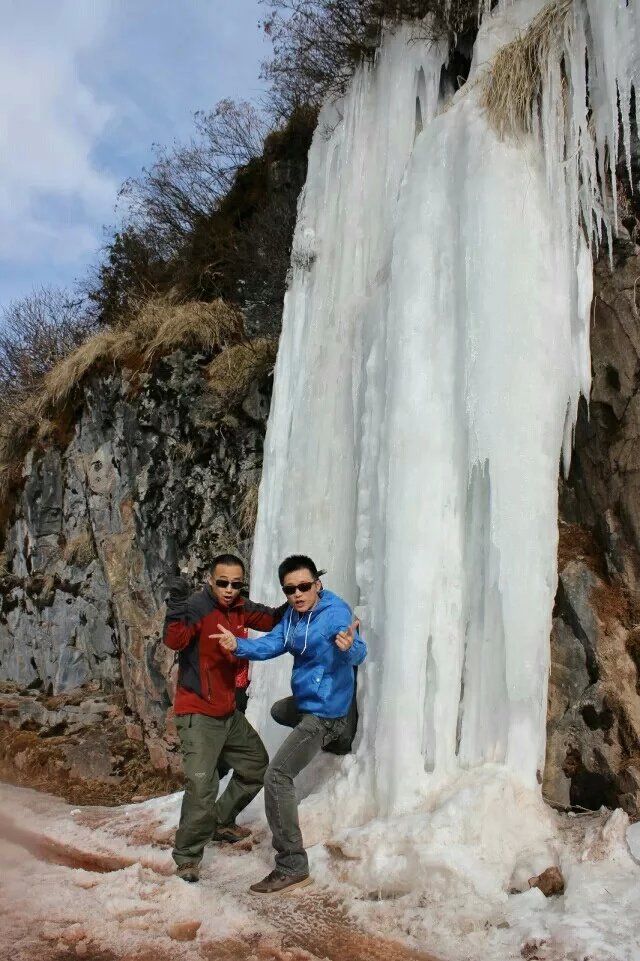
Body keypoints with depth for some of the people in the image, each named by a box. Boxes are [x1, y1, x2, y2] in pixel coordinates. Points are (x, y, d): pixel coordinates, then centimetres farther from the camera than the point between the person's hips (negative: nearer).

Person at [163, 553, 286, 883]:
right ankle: (187, 856, 6)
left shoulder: (239, 609, 2)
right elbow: (174, 640, -35)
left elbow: (270, 619, 15)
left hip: (229, 712, 8)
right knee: (202, 787, -15)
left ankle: (221, 823, 40)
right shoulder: (198, 606, -20)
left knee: (256, 766, 21)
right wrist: (177, 609, -52)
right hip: (199, 714, -8)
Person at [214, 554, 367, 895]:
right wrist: (239, 645, -23)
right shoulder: (293, 614, 1)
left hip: (324, 710, -10)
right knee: (279, 710, 40)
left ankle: (292, 868, -7)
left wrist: (349, 646, -63)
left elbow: (357, 653, -38)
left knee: (277, 776, -14)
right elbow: (271, 644, -4)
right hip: (305, 701, 10)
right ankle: (337, 736, 40)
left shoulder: (335, 613, -24)